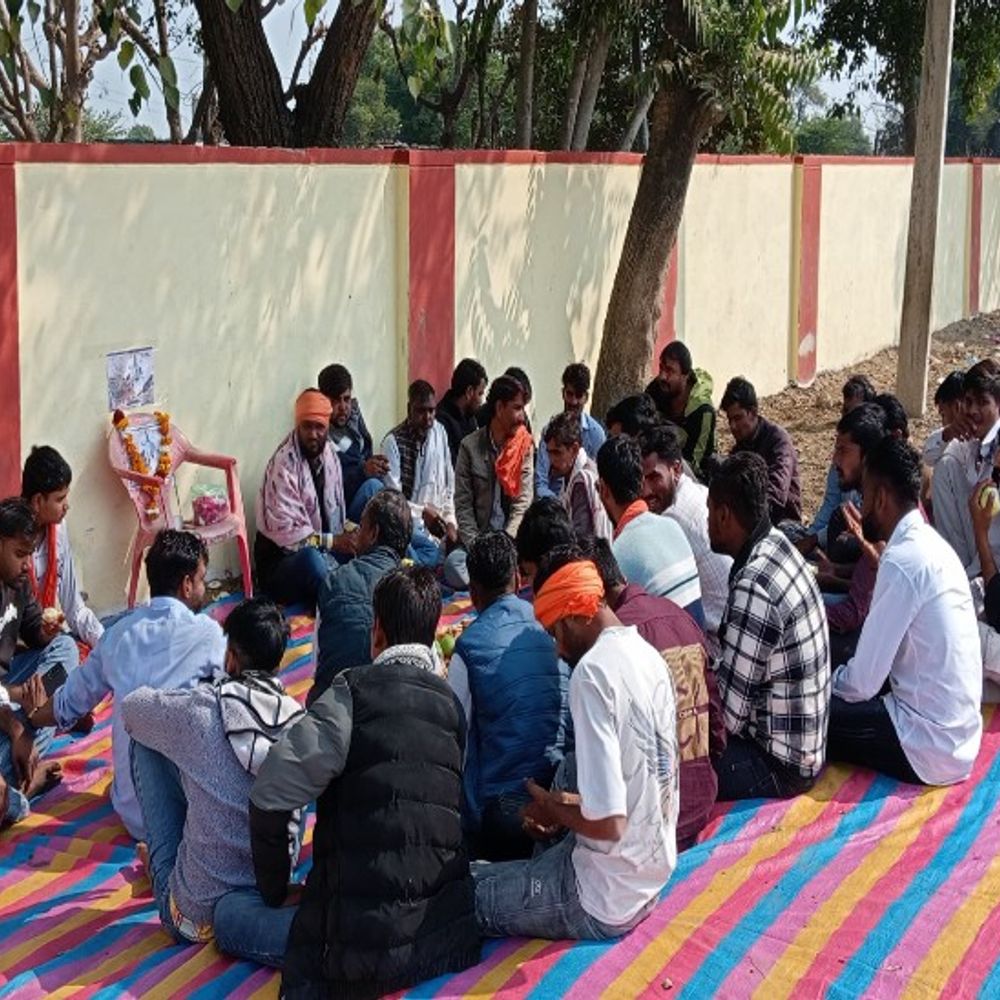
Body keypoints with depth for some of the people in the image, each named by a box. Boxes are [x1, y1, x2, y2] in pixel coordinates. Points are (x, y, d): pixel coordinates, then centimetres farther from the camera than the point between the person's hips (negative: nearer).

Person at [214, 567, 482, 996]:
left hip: (368, 945, -4)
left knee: (228, 913, 17)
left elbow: (271, 795, -11)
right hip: (452, 940, 4)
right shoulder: (451, 703, 6)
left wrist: (274, 890, 6)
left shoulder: (356, 690, -8)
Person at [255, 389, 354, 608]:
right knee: (311, 558, -38)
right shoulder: (283, 464, -20)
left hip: (326, 552, 8)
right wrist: (332, 541, -28)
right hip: (281, 560, -7)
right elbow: (285, 532, -23)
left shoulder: (330, 455, 5)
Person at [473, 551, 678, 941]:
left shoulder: (593, 671, -22)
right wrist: (565, 807, 9)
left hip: (604, 906, -9)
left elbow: (608, 823, -26)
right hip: (650, 878, 9)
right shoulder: (647, 656, 6)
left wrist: (552, 806, -8)